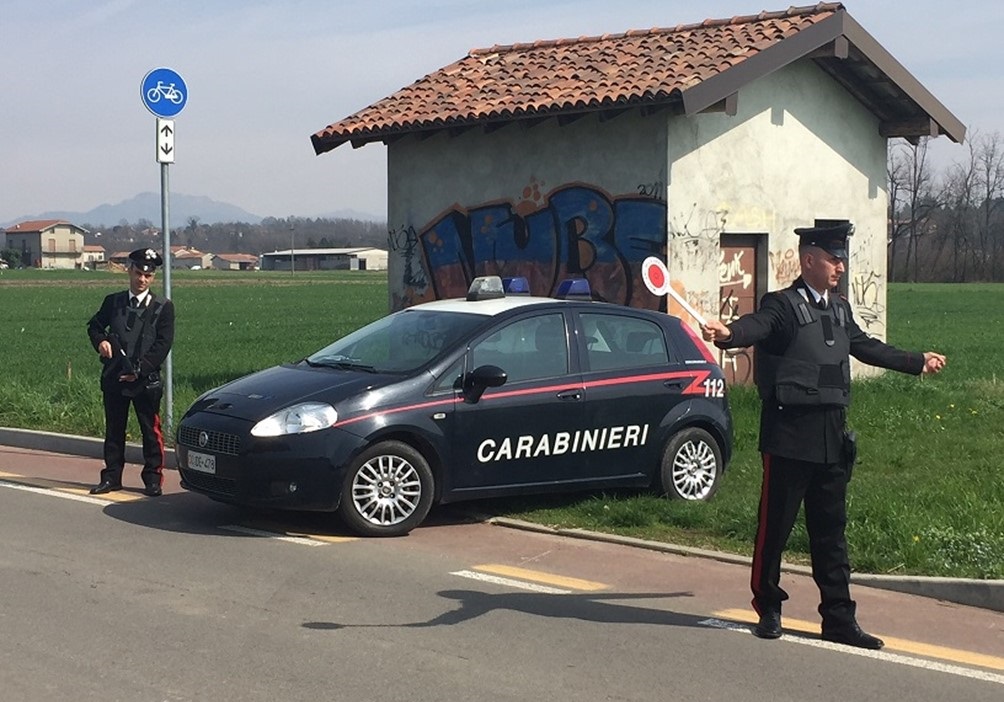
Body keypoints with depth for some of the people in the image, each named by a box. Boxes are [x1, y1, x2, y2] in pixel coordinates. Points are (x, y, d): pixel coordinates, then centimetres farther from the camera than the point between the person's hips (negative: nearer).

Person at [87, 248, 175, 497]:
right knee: (114, 430, 9)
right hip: (113, 377, 3)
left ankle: (153, 479, 9)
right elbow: (95, 325, 21)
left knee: (151, 431, 1)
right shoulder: (113, 302, 9)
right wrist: (100, 341, -3)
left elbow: (163, 344, -6)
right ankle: (111, 477, 16)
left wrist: (140, 370, -14)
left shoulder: (163, 308, 0)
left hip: (146, 380, -3)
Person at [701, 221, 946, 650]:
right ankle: (768, 609, 17)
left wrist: (917, 362, 44)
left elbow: (866, 347, 32)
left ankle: (839, 620, 14)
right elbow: (756, 327, -28)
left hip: (832, 438, 7)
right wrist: (726, 334, -52)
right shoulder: (782, 305, -8)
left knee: (831, 530, 10)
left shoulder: (839, 309, 16)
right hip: (790, 436, -7)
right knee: (775, 526, 2)